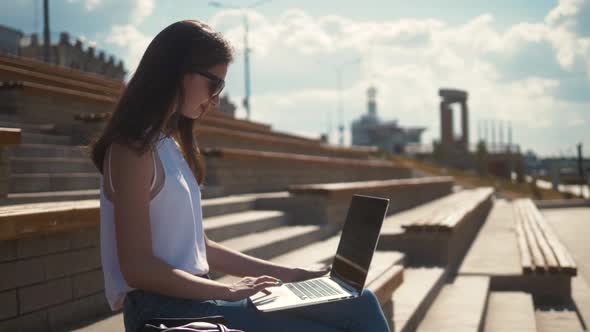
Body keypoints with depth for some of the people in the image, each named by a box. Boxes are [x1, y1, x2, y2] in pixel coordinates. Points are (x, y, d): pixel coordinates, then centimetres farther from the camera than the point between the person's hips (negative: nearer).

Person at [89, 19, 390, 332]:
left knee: (360, 306, -2)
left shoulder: (169, 145, 17)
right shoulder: (133, 149, -11)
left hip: (193, 299, 9)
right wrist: (228, 290, -11)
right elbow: (137, 267, -15)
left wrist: (288, 274, 14)